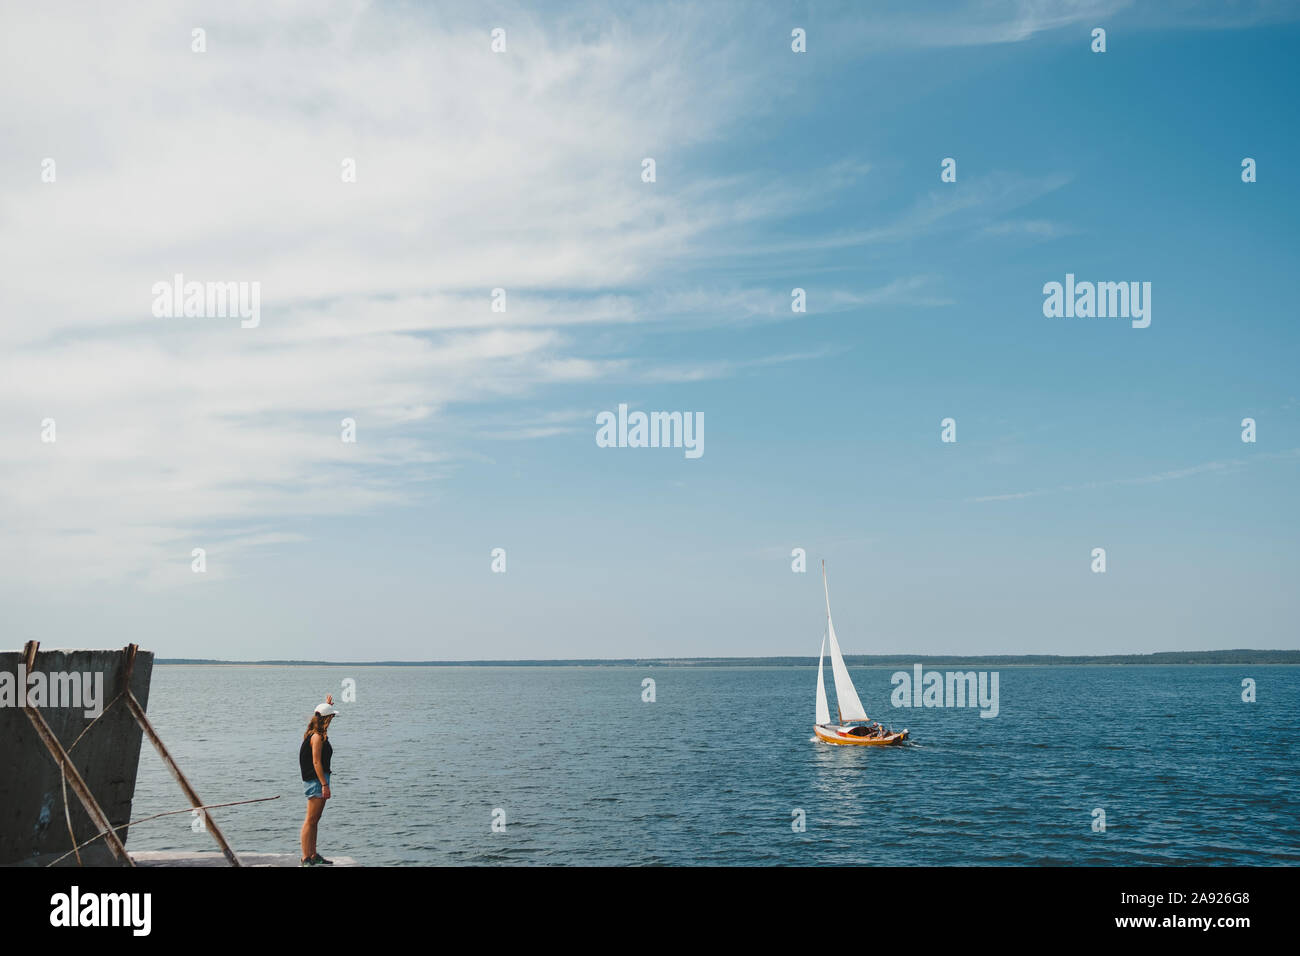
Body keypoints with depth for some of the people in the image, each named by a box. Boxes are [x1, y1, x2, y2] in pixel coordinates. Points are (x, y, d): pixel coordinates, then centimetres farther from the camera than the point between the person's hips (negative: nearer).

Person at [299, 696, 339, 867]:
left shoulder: (319, 734, 12)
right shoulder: (317, 737, -15)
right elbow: (316, 762, -20)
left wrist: (328, 705, 39)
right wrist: (324, 785, -22)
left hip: (319, 780, 10)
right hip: (316, 781, -10)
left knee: (315, 820, 13)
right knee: (310, 820, -8)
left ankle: (313, 855, 18)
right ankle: (306, 858, -7)